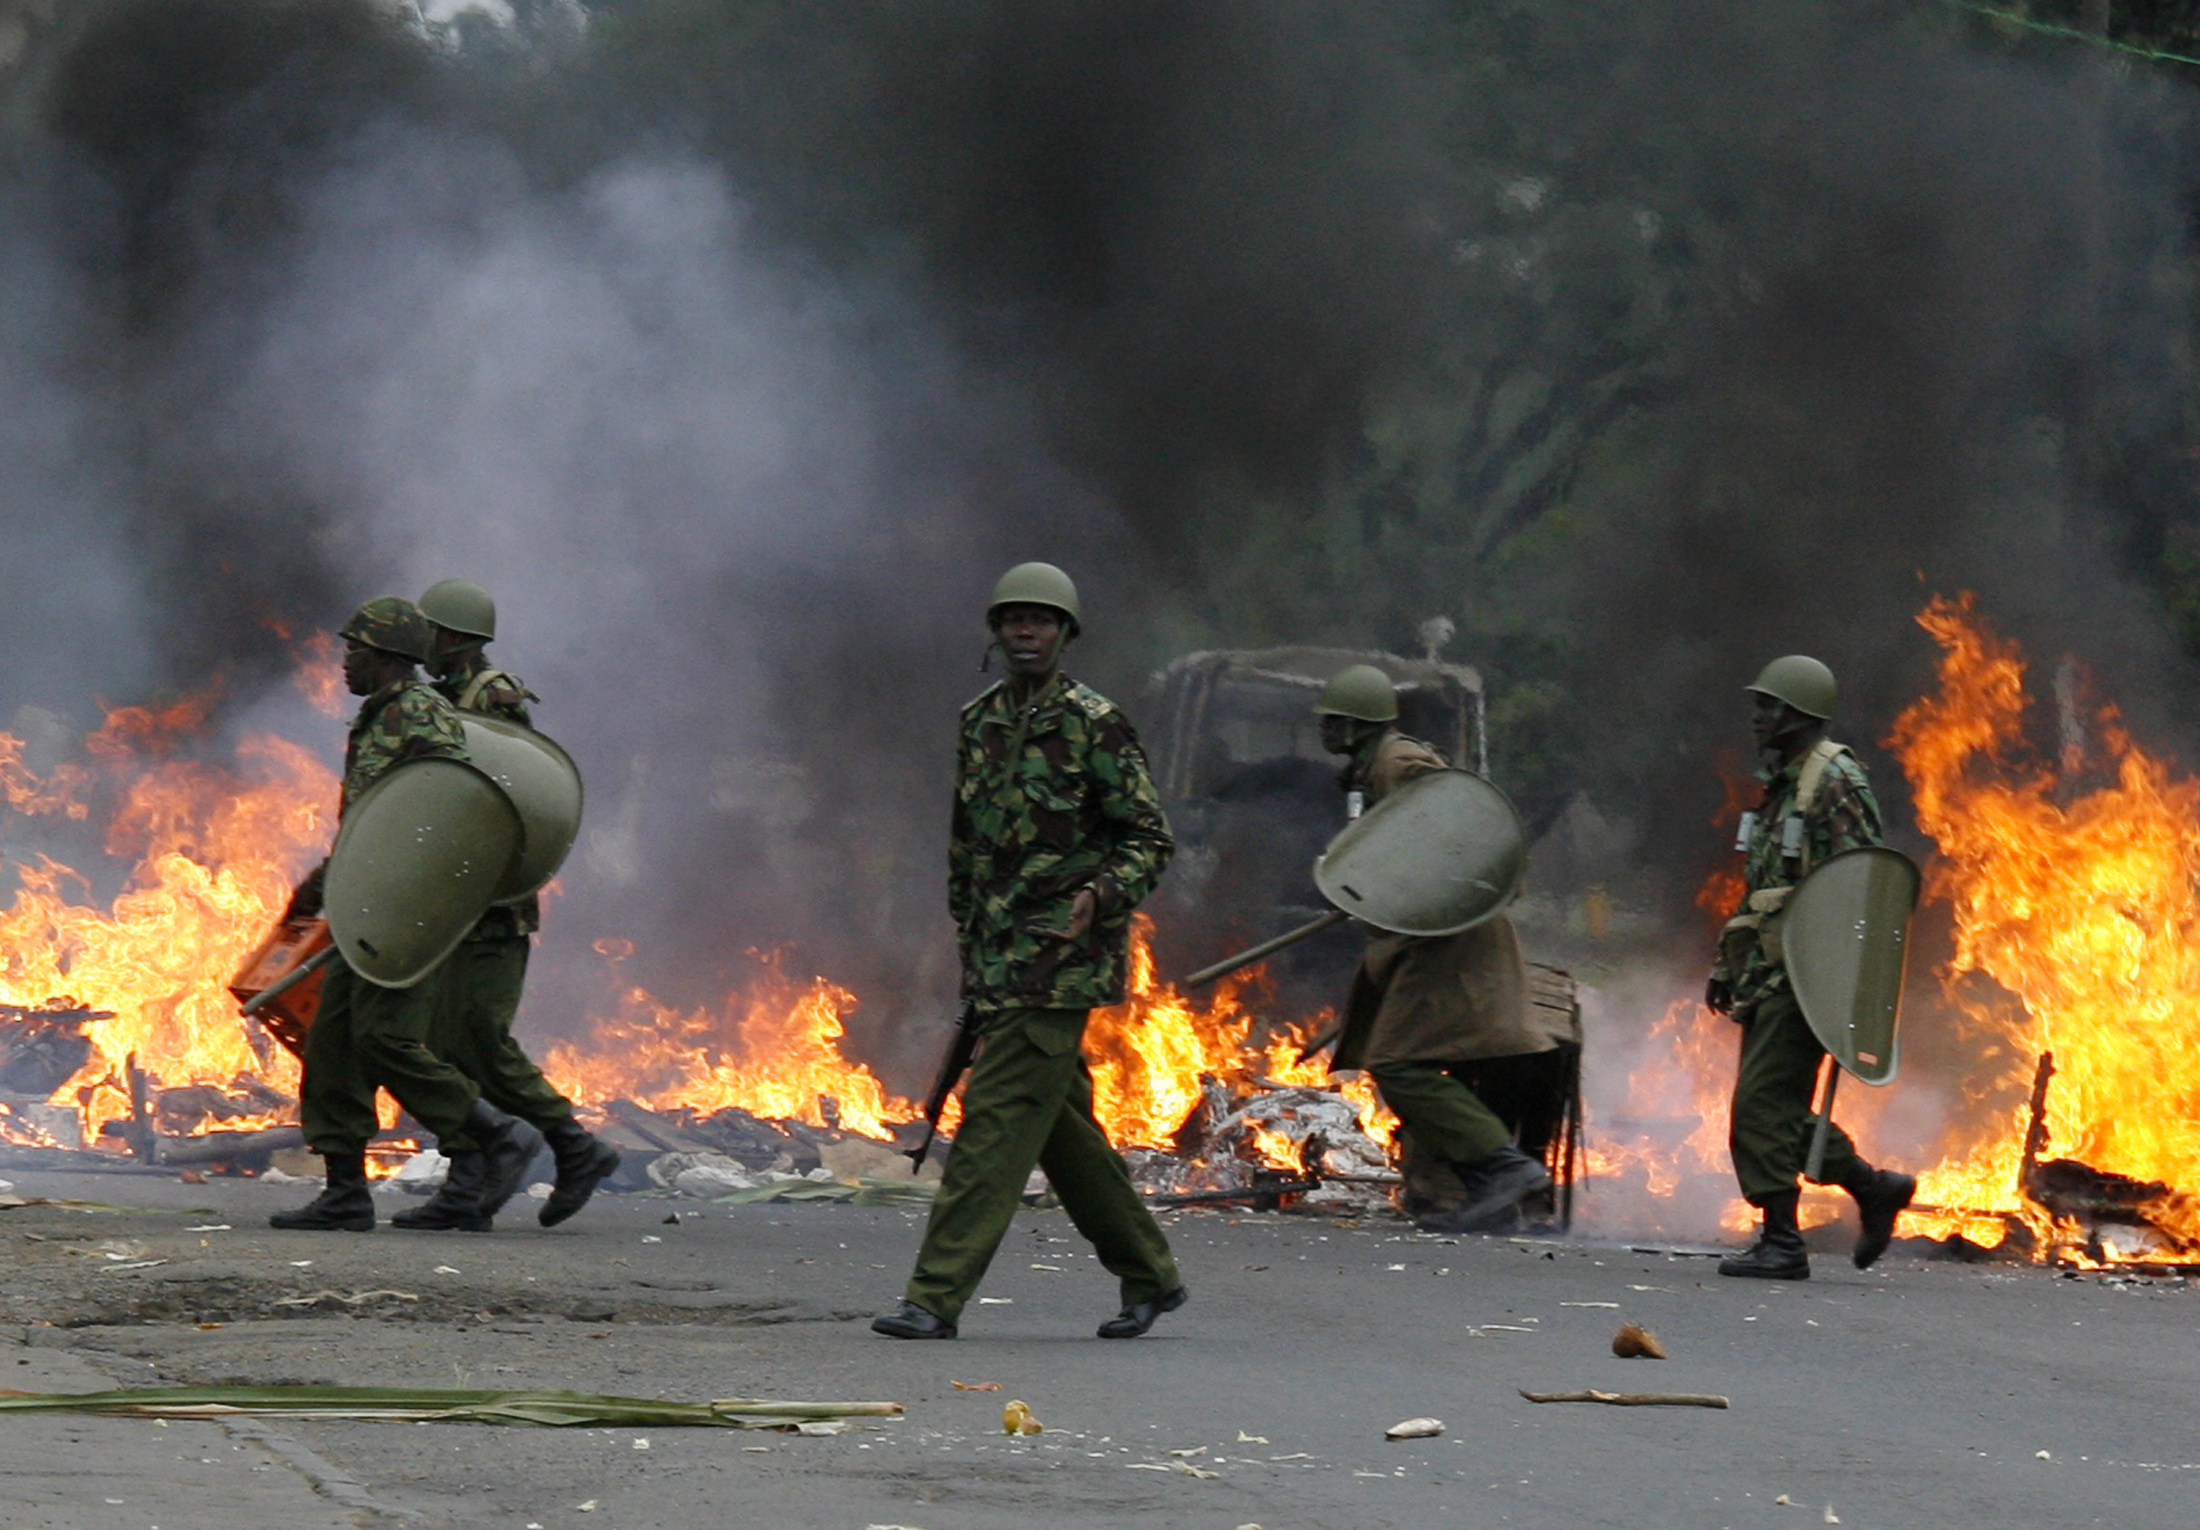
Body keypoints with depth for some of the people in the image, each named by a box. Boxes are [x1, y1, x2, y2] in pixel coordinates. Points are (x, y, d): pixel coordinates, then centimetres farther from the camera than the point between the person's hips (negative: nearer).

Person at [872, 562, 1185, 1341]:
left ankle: (937, 1296, -13)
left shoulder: (1095, 725, -7)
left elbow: (1150, 839, -6)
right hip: (997, 959, 7)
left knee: (998, 1118, -11)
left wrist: (1099, 897, -23)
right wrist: (970, 947, 20)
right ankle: (1149, 1276, 23)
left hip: (1061, 957, -7)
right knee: (1061, 1124, 12)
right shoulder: (978, 722, 13)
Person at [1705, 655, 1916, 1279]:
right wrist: (1727, 965, 23)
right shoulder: (1781, 783, 19)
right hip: (1771, 970, 10)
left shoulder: (1836, 782, -11)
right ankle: (1874, 1188, 22)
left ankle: (1780, 1243, -8)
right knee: (1775, 1110, 11)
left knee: (1762, 1103, -12)